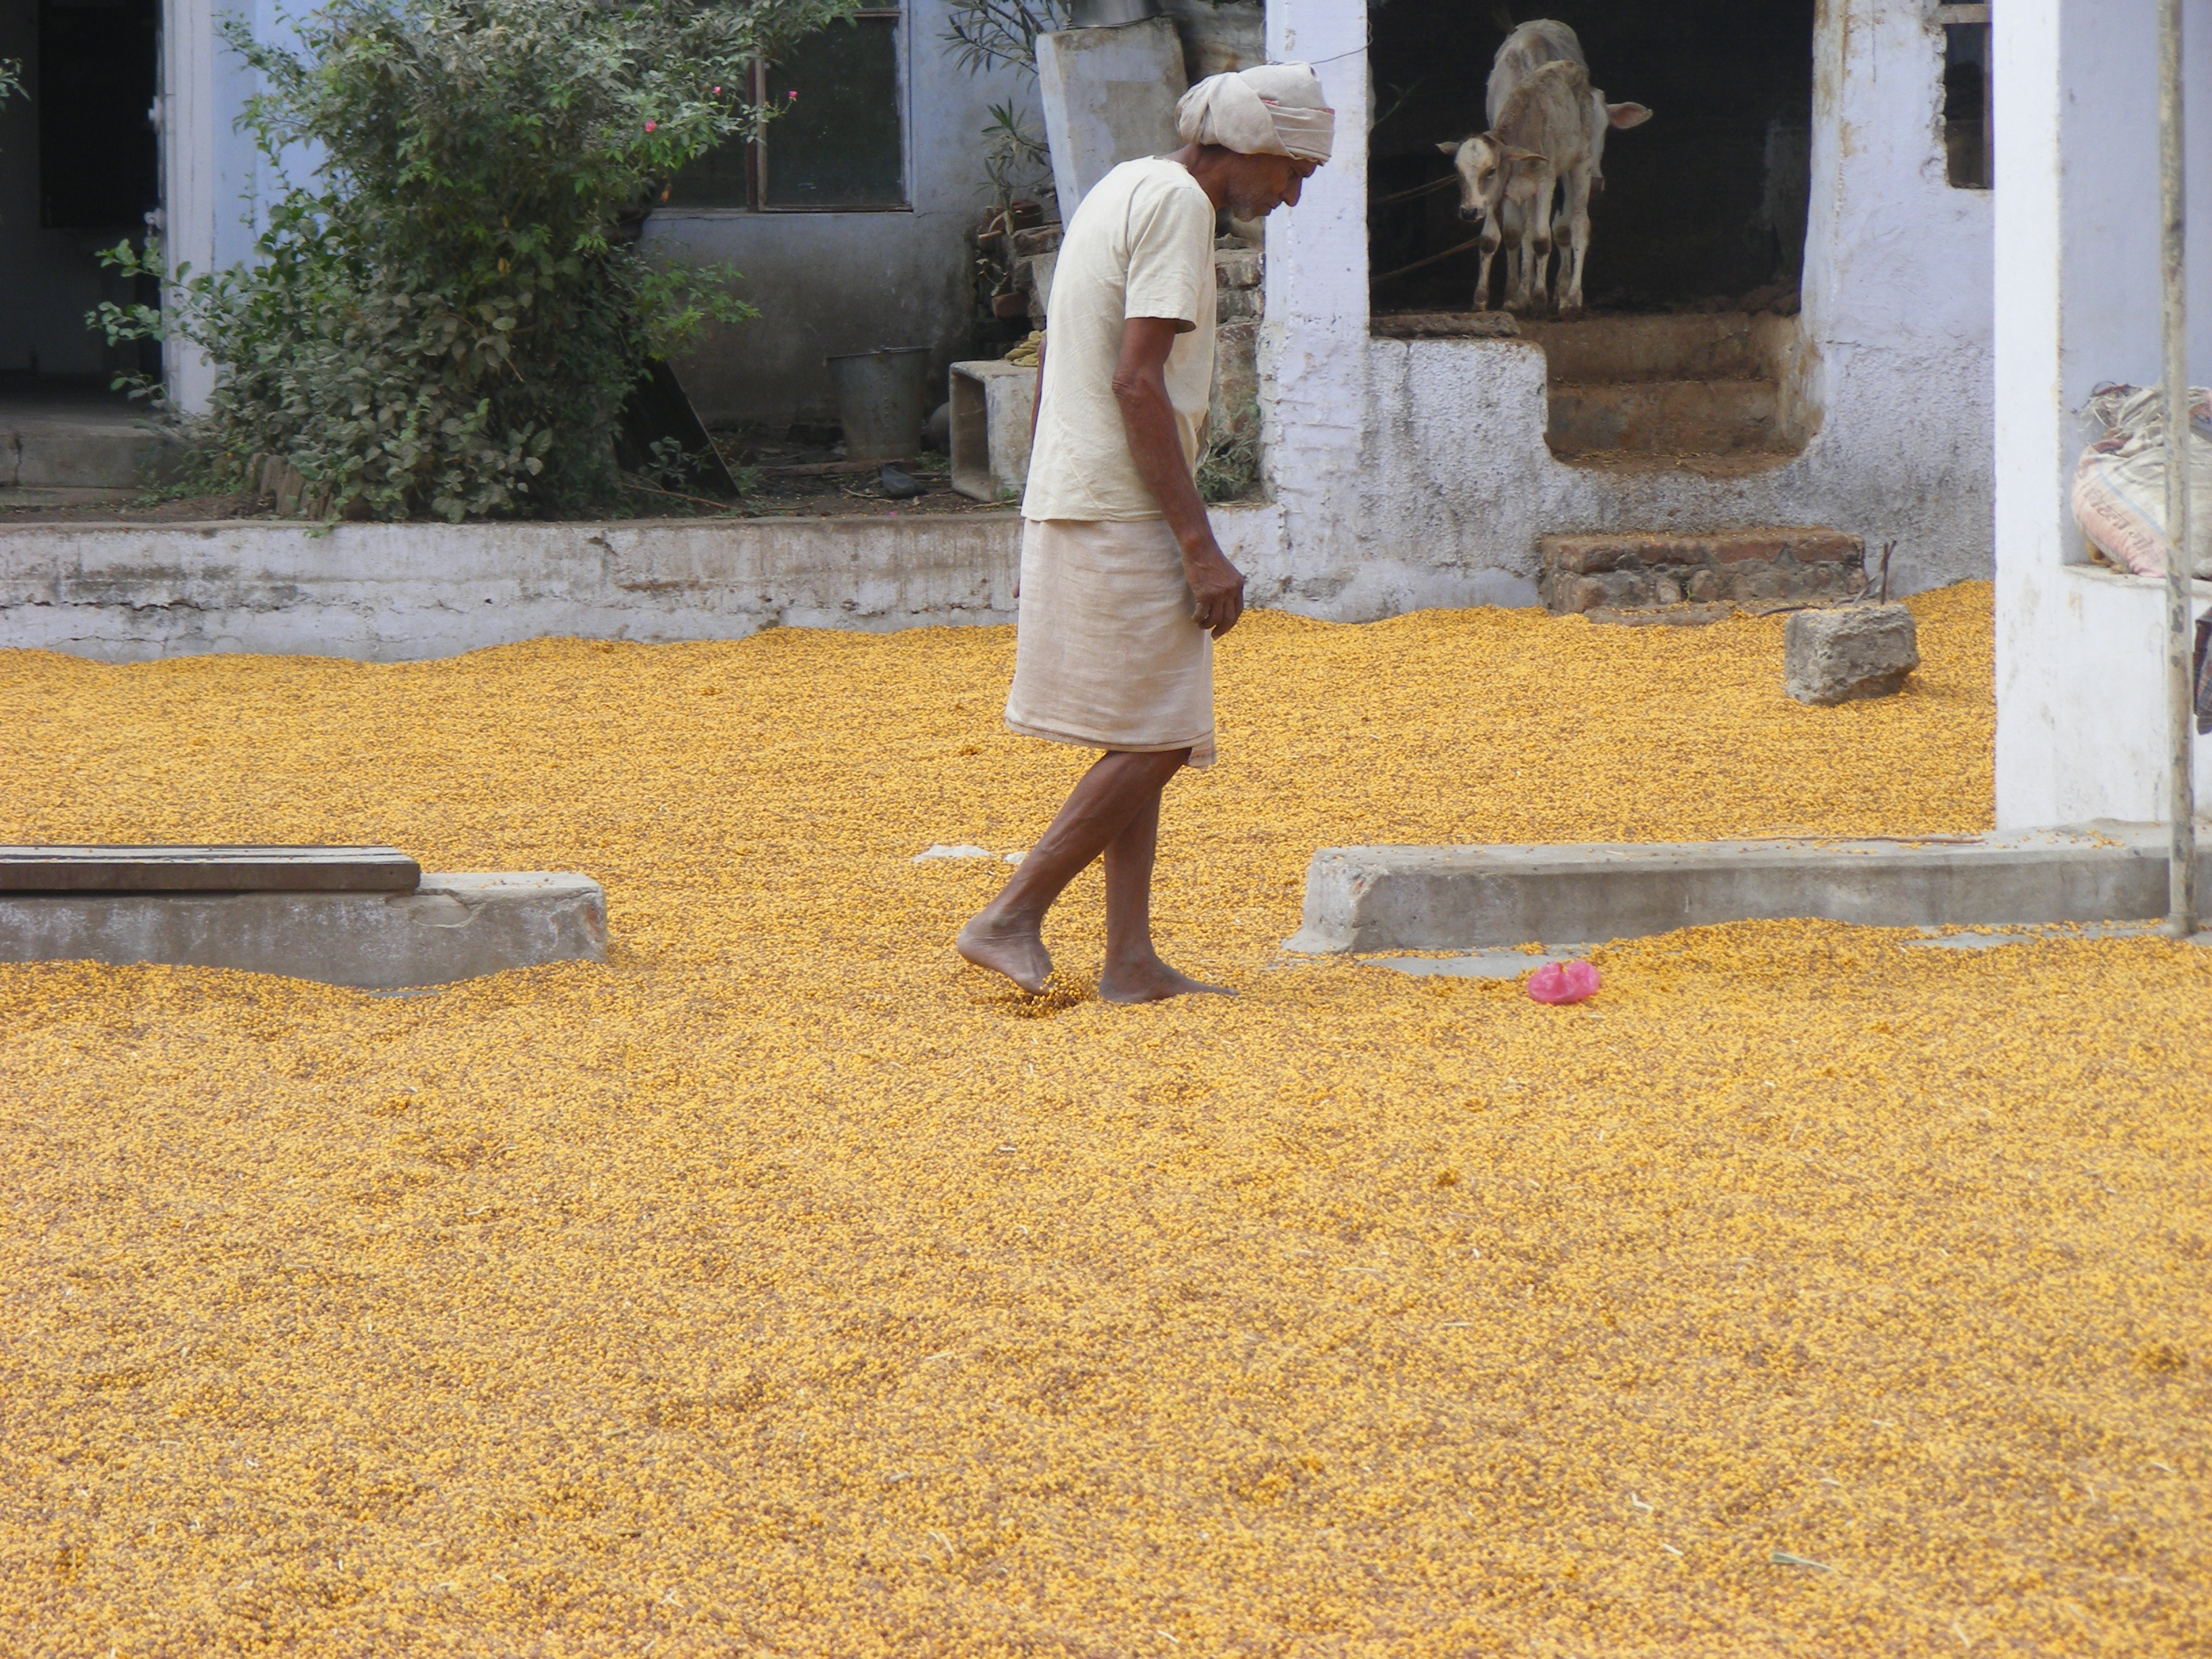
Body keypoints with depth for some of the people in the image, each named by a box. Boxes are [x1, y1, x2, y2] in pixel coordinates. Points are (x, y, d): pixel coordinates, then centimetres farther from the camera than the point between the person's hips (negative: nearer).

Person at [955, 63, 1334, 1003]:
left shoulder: (1120, 189, 19)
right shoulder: (1176, 204, -12)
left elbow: (1050, 364, 22)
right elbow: (1136, 382, -20)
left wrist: (1044, 521, 25)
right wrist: (1201, 549, -20)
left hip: (1067, 503, 10)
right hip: (1123, 513, -10)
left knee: (1148, 742, 10)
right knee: (1155, 740, -7)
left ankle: (1131, 962, 7)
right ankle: (1011, 919, -7)